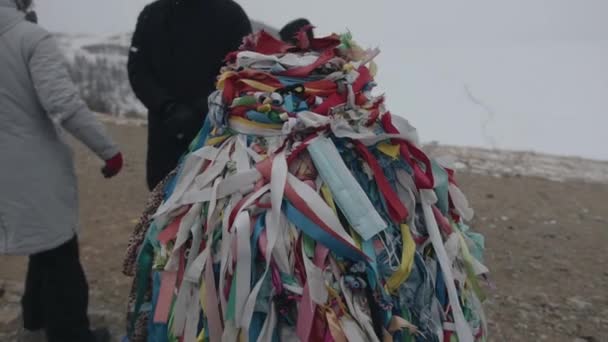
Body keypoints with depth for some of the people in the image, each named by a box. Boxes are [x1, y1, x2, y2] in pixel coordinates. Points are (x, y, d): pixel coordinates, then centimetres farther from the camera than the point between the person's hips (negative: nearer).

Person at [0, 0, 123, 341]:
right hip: (36, 167, -7)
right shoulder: (32, 38, -15)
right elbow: (64, 104, -24)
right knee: (59, 253, 7)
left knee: (45, 247, 24)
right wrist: (109, 149, -17)